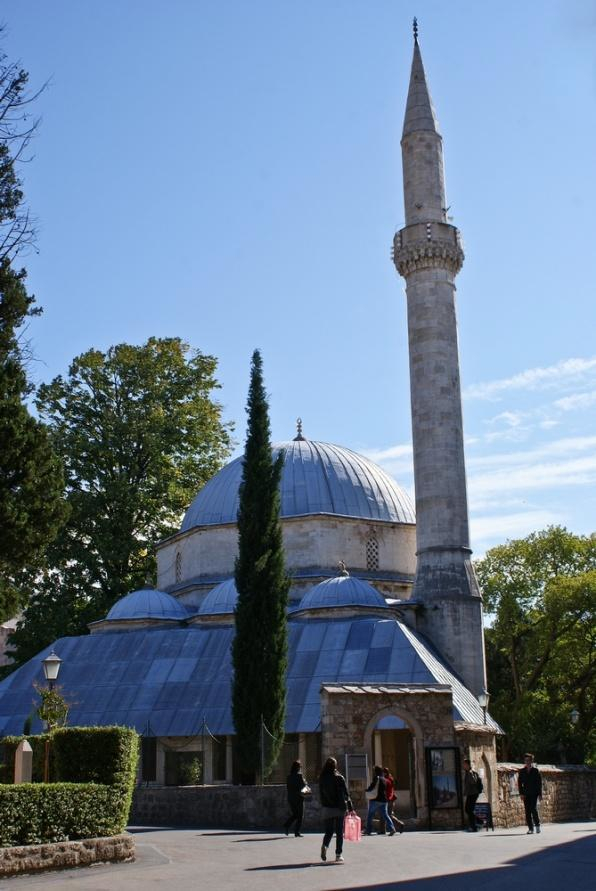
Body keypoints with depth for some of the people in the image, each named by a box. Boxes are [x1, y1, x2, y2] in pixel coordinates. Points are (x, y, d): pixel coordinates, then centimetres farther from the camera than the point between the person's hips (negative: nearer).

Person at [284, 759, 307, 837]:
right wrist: (305, 782, 5)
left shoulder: (289, 776, 5)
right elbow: (303, 785, -14)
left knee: (294, 814, 18)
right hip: (298, 798, -6)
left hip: (290, 798, 6)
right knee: (300, 816, 5)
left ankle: (286, 826, -1)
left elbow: (287, 786, 12)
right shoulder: (299, 775, -12)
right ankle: (297, 832, 2)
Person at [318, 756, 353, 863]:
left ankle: (324, 846, -14)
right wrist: (350, 808, -2)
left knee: (328, 831, 13)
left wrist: (324, 804, 14)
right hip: (339, 808, -2)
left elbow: (321, 794, 6)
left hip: (327, 808, 3)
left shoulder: (321, 779, 1)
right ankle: (338, 855, 3)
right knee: (339, 832, 6)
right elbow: (346, 794, -6)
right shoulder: (339, 778, -8)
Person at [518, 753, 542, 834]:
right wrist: (521, 793, -4)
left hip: (534, 793, -2)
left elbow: (539, 783, 3)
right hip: (526, 794, 2)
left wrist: (540, 794, -2)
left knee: (533, 808, -16)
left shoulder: (535, 771, 3)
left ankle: (537, 824, 5)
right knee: (527, 810, -1)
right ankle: (530, 828, 6)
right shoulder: (522, 771, 7)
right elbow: (519, 783, 7)